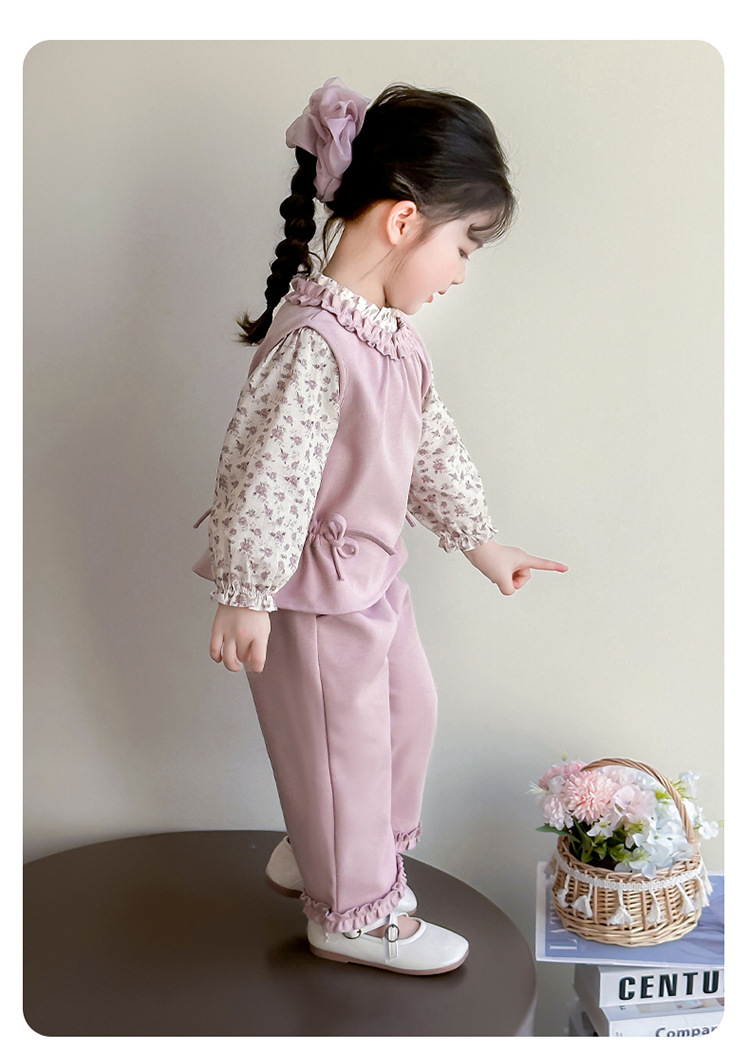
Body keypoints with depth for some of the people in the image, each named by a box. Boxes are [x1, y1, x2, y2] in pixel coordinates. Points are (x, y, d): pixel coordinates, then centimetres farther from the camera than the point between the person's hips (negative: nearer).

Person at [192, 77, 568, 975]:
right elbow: (263, 474, -27)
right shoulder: (314, 344, -28)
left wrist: (478, 538, 19)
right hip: (315, 588, -10)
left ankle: (313, 851, 42)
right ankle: (353, 911, 30)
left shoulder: (388, 331, 3)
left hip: (372, 572, 10)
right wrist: (244, 596, -21)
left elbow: (429, 440, 14)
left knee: (408, 707, 22)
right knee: (344, 741, 7)